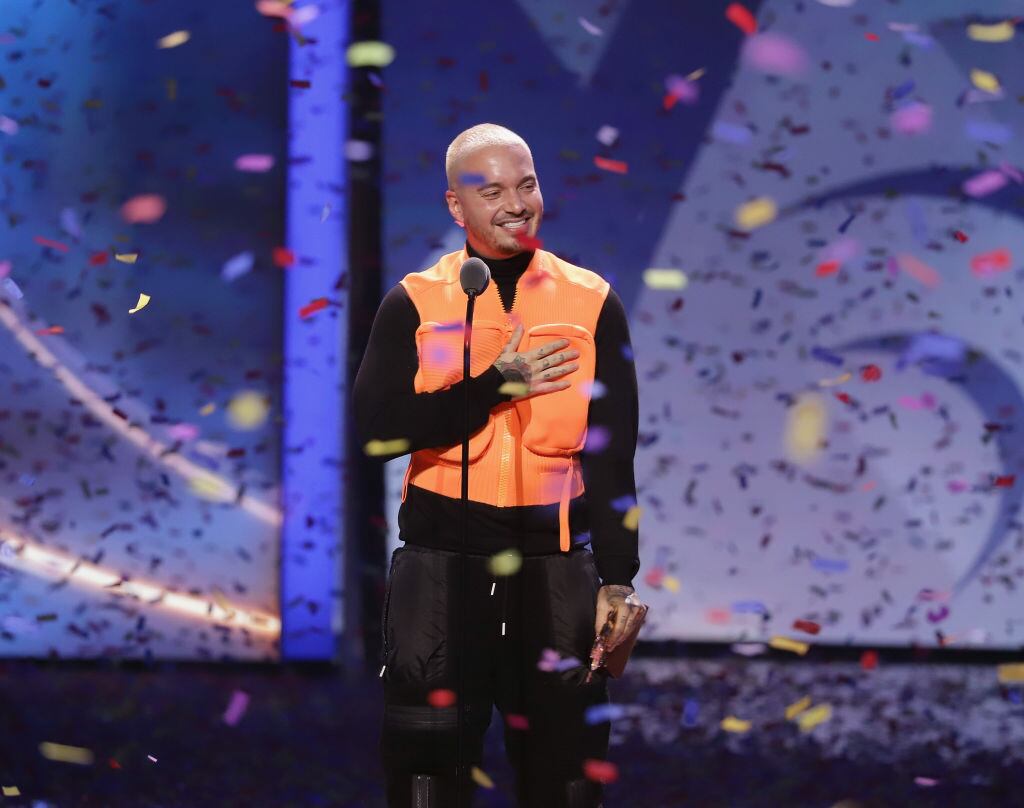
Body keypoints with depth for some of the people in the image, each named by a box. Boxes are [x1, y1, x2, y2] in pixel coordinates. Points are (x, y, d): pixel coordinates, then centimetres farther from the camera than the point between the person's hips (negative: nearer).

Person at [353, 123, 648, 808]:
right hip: (440, 562, 0)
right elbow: (377, 429, -9)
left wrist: (616, 580, -4)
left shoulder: (592, 303, 5)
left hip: (556, 563, 1)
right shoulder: (414, 304, 3)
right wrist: (496, 384, -13)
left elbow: (612, 455, 2)